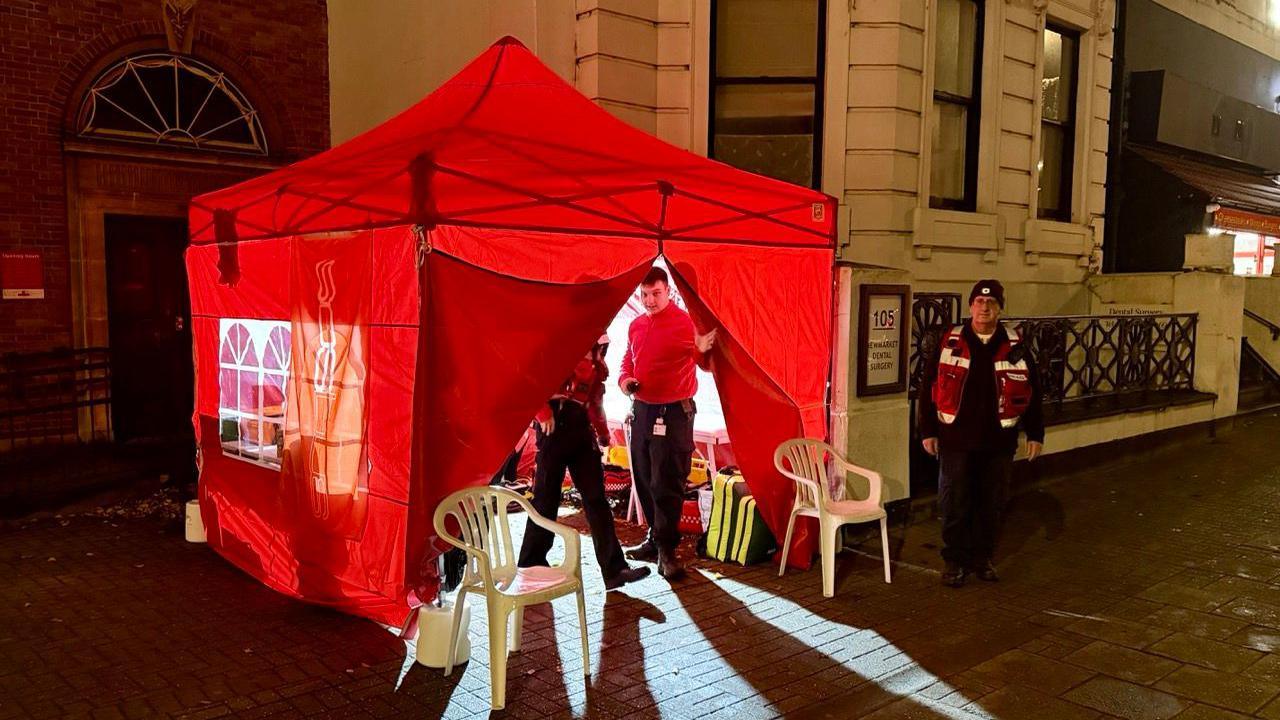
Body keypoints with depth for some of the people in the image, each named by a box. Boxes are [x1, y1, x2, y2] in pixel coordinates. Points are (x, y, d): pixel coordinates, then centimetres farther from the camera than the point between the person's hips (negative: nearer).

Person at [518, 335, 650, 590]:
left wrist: (602, 431, 16)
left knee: (595, 496, 3)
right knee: (547, 495, 0)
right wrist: (543, 411, -18)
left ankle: (614, 569, 3)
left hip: (582, 423, 7)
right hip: (556, 418, -7)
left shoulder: (596, 359, 17)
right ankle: (530, 565, 15)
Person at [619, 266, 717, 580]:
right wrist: (624, 379, 2)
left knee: (667, 483, -6)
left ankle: (666, 550, 1)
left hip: (673, 413, -7)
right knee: (644, 480, 14)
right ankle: (656, 539, 28)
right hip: (641, 410, 7)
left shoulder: (684, 322, -10)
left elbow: (707, 364, -13)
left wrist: (703, 351, -36)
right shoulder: (636, 326, 10)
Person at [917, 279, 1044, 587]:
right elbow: (928, 387, 0)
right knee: (954, 505, 5)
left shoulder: (1015, 347, 3)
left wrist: (1035, 433, 4)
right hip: (956, 440, -1)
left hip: (998, 441, 2)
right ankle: (954, 561, 18)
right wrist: (928, 431, -3)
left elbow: (1031, 392, 7)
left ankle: (982, 559, 27)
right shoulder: (949, 343, -1)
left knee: (991, 504, 12)